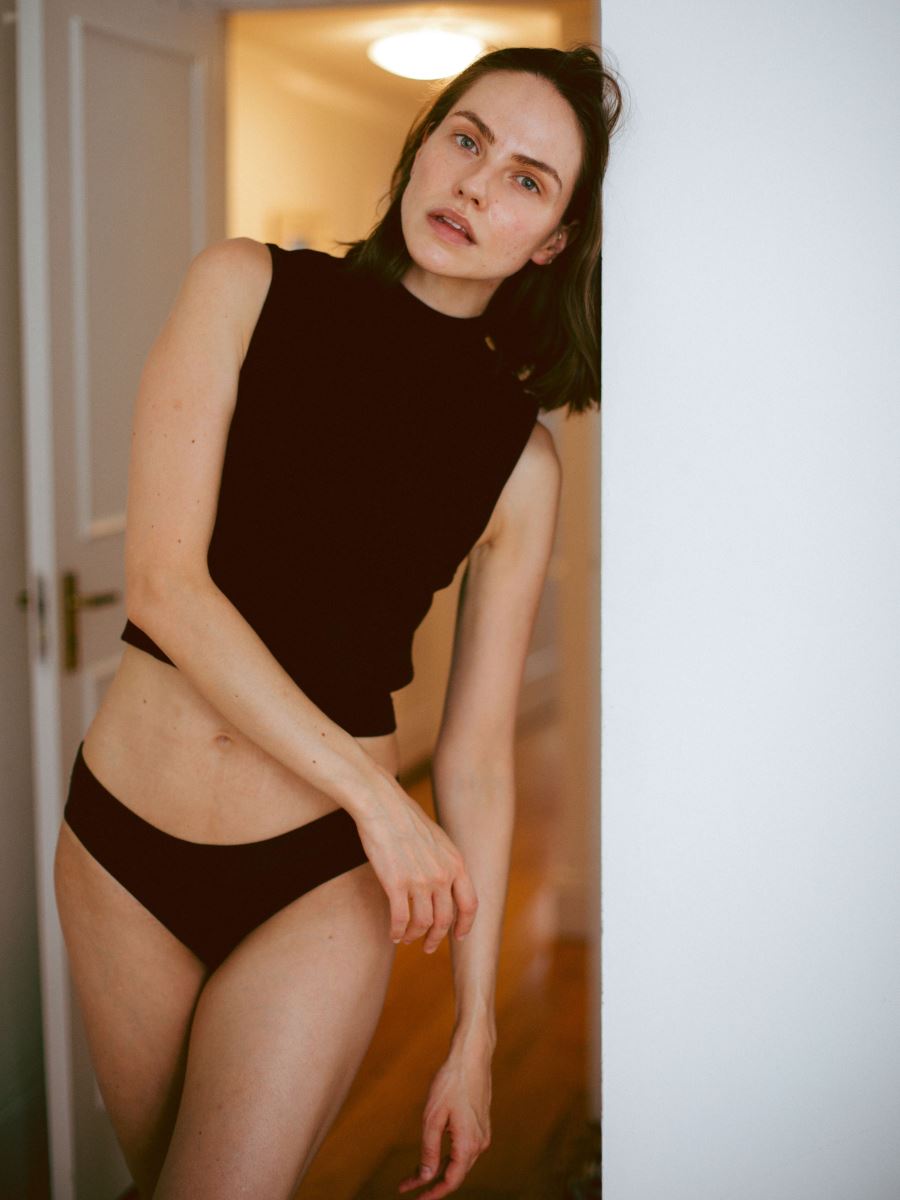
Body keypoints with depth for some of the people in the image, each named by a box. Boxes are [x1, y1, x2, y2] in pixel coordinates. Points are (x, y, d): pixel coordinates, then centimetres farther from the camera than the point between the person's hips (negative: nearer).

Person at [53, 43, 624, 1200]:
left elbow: (477, 755, 0)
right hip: (120, 840, 2)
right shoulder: (247, 287, -4)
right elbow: (162, 583, -13)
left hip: (315, 882, -1)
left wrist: (473, 1033, 2)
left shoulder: (520, 459, -3)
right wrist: (376, 795, -14)